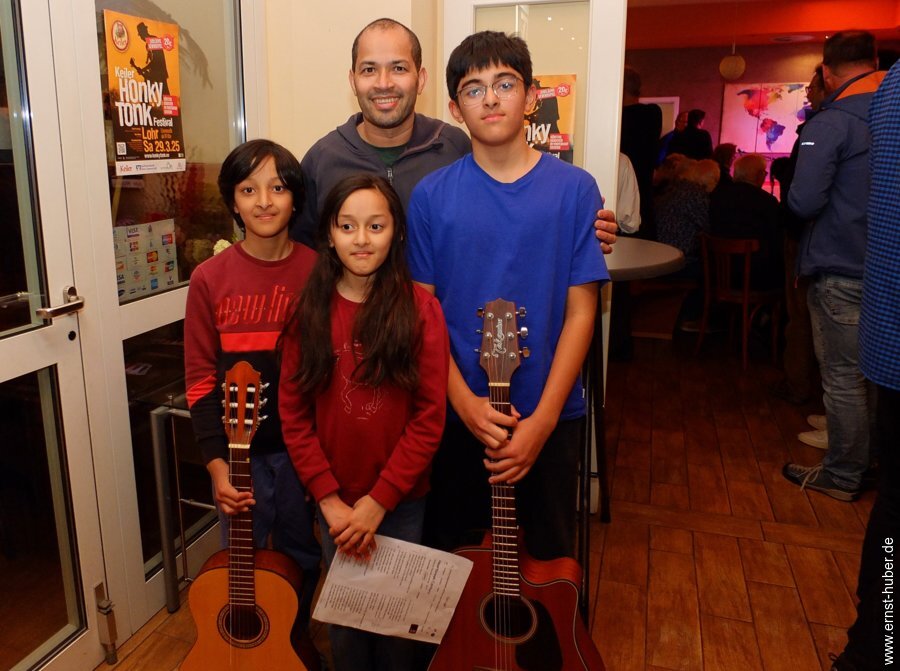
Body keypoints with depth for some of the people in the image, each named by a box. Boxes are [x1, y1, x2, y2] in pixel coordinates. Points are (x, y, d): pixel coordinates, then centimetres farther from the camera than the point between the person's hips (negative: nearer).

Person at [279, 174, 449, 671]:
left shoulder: (420, 309, -10)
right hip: (334, 502, 2)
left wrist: (376, 502, -13)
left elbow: (429, 419, -11)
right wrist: (330, 500, -9)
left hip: (402, 499, -1)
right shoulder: (307, 312, -5)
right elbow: (293, 415, -3)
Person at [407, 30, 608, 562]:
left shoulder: (574, 189, -5)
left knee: (550, 557, 17)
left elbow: (580, 312, -6)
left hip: (551, 415, 0)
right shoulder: (431, 195, -3)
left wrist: (543, 418, -13)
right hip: (456, 414, 1)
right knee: (449, 556, 17)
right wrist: (465, 401, -13)